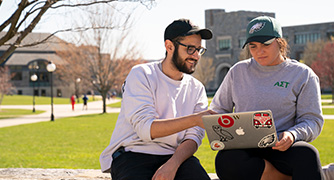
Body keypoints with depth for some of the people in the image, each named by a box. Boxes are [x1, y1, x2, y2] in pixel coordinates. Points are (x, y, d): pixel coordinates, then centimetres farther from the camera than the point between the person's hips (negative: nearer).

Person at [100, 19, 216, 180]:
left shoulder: (197, 89, 11)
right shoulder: (141, 75, -2)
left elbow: (193, 136, 0)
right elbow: (145, 128, -15)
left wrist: (172, 164, -21)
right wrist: (195, 119, -23)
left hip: (173, 155, 3)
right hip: (131, 154, -3)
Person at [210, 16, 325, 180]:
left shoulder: (302, 74, 8)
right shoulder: (238, 71, 15)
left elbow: (312, 120, 5)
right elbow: (217, 110, 21)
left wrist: (293, 135, -18)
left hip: (281, 148, -2)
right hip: (243, 149, 3)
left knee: (307, 154, -39)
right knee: (226, 161, -35)